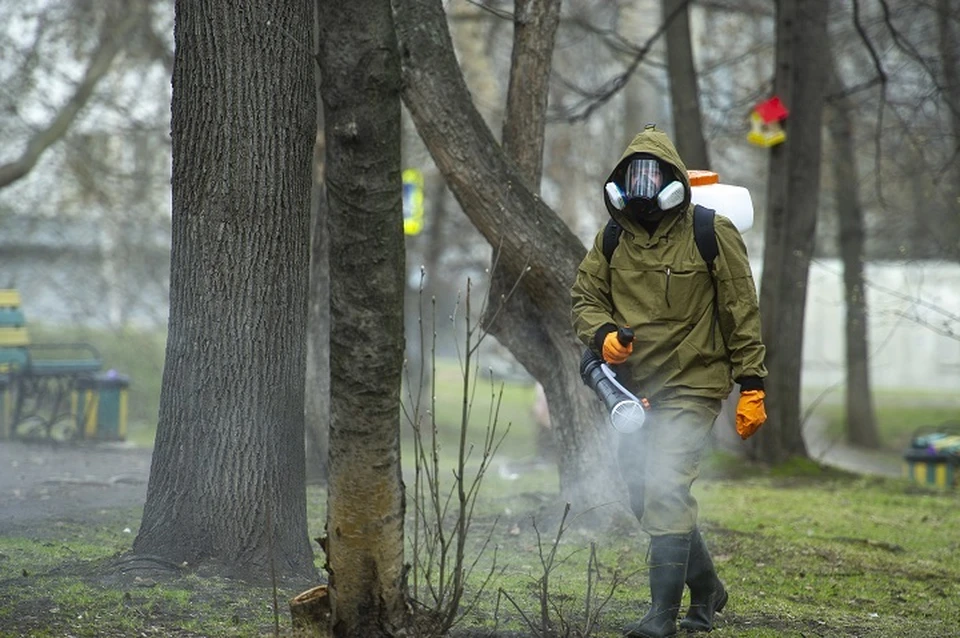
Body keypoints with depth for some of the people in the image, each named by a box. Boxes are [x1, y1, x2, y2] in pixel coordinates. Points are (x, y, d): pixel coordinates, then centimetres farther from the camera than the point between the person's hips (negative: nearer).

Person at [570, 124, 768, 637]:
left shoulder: (711, 233, -6)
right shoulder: (613, 239, 7)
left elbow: (742, 314, -4)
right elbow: (584, 297, 12)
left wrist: (752, 386, -6)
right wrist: (601, 334, -11)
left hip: (691, 387, -6)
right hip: (633, 389, 6)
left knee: (665, 493, -17)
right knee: (647, 500, 12)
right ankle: (706, 590, 32)